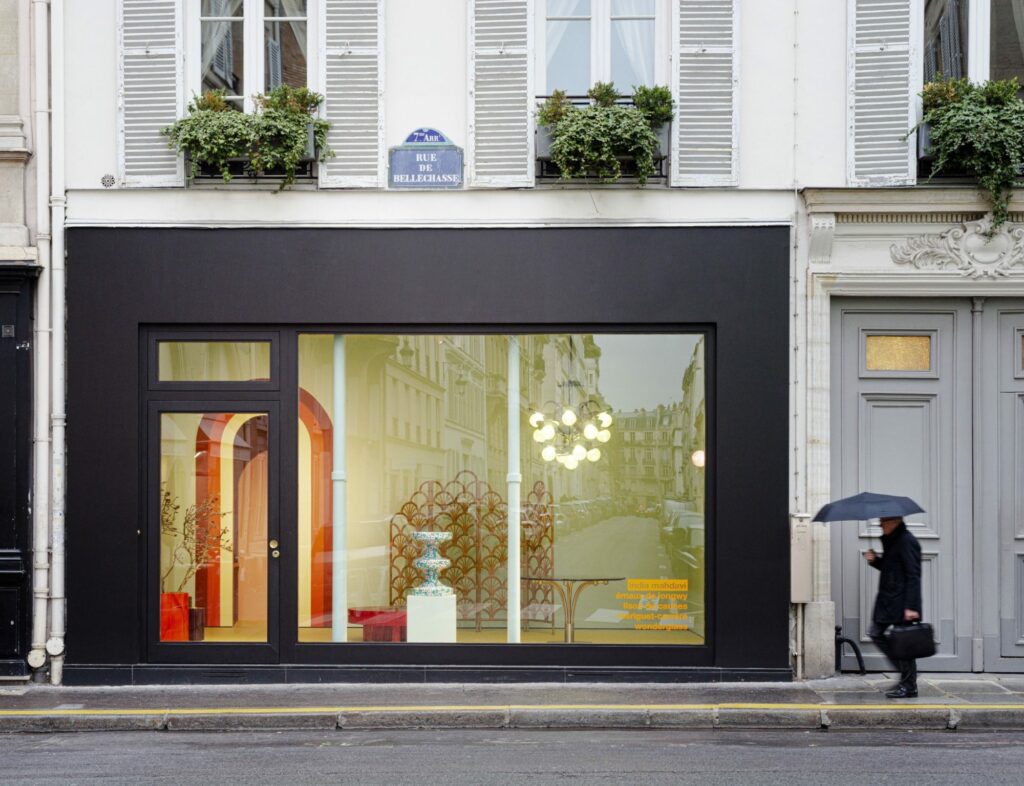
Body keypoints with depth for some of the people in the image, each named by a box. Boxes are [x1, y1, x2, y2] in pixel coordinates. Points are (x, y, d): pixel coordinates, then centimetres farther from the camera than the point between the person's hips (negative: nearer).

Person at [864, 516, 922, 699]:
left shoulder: (907, 542, -15)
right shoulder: (890, 540, 14)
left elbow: (913, 576, -18)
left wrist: (911, 607, -22)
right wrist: (874, 560, 3)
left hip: (901, 601, -10)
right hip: (887, 600, 10)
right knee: (876, 634, 9)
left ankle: (908, 686, 6)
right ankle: (905, 671, 19)